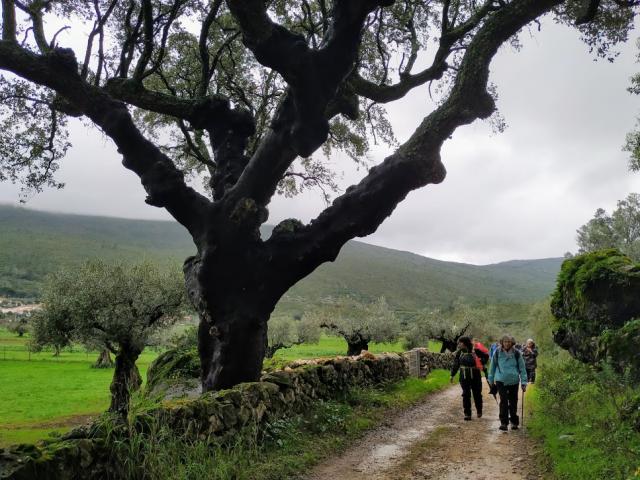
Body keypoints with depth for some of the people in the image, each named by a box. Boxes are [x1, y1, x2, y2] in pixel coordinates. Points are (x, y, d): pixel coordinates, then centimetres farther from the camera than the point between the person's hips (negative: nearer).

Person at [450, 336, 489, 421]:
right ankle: (467, 414, 8)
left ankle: (479, 411, 31)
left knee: (477, 394, 9)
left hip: (475, 376, -1)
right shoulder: (459, 352, 0)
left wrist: (481, 363, -2)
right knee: (466, 395, 0)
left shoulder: (475, 351, -7)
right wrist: (452, 375, 6)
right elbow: (455, 364, 7)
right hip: (464, 377, 1)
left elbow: (486, 356, 9)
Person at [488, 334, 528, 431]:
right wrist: (491, 379, 14)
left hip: (514, 381, 1)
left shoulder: (516, 354, -1)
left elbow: (522, 368, 4)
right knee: (503, 401, -6)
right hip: (501, 381, -1)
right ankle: (504, 423, -1)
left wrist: (524, 382, -1)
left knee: (513, 402, 9)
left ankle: (514, 422, 24)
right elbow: (493, 366, 10)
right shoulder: (497, 353, 0)